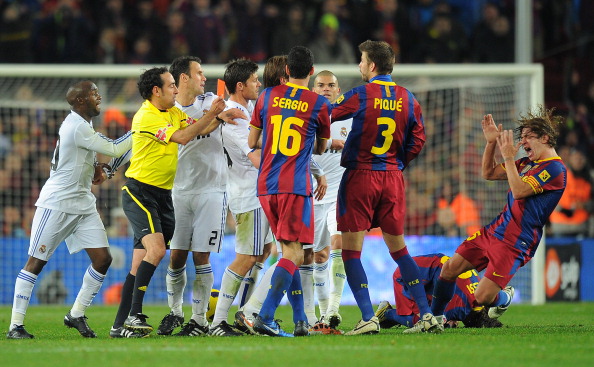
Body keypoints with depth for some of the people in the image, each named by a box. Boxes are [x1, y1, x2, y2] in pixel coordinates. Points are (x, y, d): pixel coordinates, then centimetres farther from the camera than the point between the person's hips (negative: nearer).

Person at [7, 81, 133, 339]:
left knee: (102, 259, 0)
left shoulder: (80, 124, 10)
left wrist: (95, 167, 8)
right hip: (56, 203, -9)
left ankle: (76, 315, 13)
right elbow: (114, 150, -18)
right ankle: (15, 325, -2)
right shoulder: (78, 127, -20)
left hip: (83, 204, 9)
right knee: (36, 262, -5)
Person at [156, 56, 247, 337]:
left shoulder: (210, 102, 7)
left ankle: (199, 319, 4)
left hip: (211, 190, 0)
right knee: (176, 257, 0)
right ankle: (174, 312, 18)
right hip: (180, 192, 0)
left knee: (201, 257, -3)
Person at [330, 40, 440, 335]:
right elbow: (417, 140, 7)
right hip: (393, 178, 5)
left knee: (351, 250, 0)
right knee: (398, 248, 14)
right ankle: (427, 315, 8)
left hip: (360, 177, -5)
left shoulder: (359, 96, -10)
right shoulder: (407, 99, 4)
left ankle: (368, 318, -10)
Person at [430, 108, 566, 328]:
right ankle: (433, 317, 19)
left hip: (514, 243, -9)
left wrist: (508, 157, -18)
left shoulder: (555, 169, -14)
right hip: (492, 232, 9)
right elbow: (488, 173, 21)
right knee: (450, 268, 2)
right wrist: (491, 143, 8)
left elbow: (519, 191, -23)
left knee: (483, 297, -12)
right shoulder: (527, 162, 15)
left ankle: (504, 298, 23)